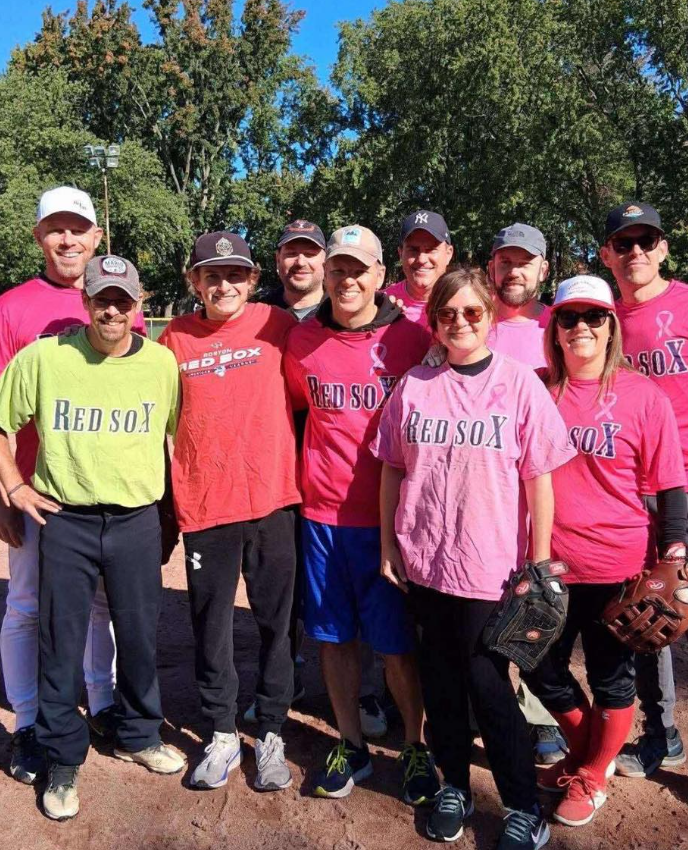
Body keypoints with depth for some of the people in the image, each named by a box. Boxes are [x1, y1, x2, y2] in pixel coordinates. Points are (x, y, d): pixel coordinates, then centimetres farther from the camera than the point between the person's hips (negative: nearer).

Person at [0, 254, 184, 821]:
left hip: (137, 520, 1)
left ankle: (139, 736, 37)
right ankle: (64, 760, 28)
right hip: (65, 520, -1)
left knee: (140, 636, 13)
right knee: (61, 642, 8)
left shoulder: (162, 362, -1)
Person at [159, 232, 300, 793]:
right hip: (204, 505, 1)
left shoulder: (276, 325, -1)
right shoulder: (176, 338, 3)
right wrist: (165, 498, 8)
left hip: (272, 500, -1)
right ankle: (222, 735, 31)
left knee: (275, 621, 10)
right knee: (211, 626, 12)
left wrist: (305, 473, 1)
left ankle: (272, 735, 29)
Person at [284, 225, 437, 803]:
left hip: (391, 515, -3)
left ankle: (416, 747, 29)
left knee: (397, 641, 6)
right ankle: (352, 747, 32)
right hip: (323, 514, 3)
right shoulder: (302, 342, 3)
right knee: (335, 636, 13)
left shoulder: (412, 339, -5)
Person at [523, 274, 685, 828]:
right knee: (542, 669, 16)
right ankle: (586, 753, 45)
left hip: (618, 565, -3)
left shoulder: (643, 396, -7)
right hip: (545, 563, 3)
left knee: (611, 678, 14)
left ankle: (592, 777, 40)